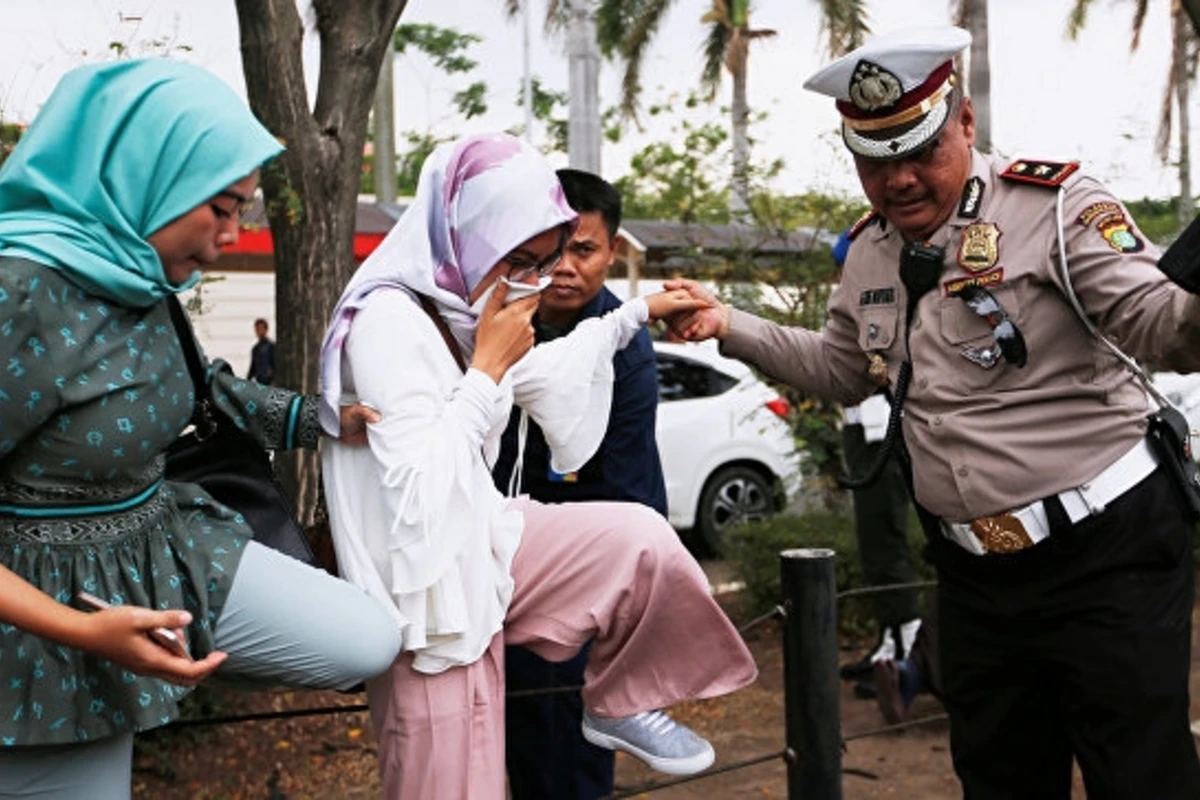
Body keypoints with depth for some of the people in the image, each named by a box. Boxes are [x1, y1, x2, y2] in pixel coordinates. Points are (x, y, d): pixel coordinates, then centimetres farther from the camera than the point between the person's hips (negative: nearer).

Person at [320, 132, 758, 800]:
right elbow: (422, 488, -29)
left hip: (480, 543, 8)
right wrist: (487, 369, -21)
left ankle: (620, 708, 22)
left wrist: (638, 312, 29)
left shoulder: (456, 303, 3)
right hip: (430, 585, -8)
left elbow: (540, 374, 24)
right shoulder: (388, 319, -23)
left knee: (640, 537, 5)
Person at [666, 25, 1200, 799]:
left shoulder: (1052, 203, -12)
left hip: (1107, 552, -6)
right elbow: (840, 368, 24)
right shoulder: (870, 256, 9)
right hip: (976, 573, 7)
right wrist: (730, 324, 16)